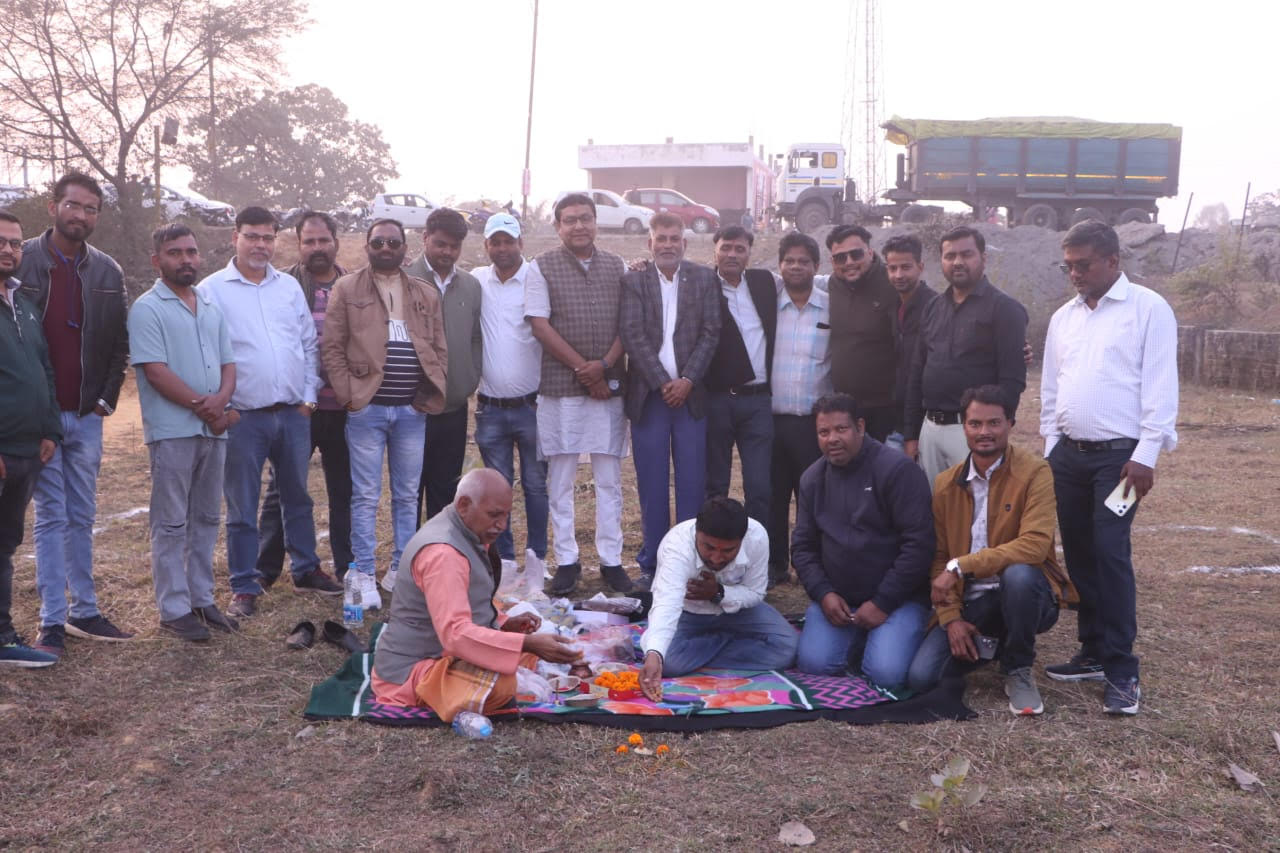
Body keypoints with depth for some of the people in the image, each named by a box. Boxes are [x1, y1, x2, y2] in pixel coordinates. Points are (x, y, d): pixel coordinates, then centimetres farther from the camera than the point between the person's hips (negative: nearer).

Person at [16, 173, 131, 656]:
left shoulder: (108, 272, 8)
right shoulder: (22, 261, -3)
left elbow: (119, 343, 11)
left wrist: (107, 398, 2)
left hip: (86, 416, 3)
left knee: (81, 519, 11)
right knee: (51, 518, 0)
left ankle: (84, 612, 19)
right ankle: (53, 622, 7)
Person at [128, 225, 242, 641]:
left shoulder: (211, 307, 14)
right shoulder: (148, 309, -6)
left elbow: (227, 363, 12)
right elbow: (156, 372, -14)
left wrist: (221, 400, -8)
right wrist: (201, 405, -12)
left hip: (213, 429, 6)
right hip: (172, 431, -6)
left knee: (206, 519, 12)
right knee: (172, 524, 1)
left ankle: (202, 599, 22)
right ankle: (174, 610, 8)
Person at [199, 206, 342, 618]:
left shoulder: (289, 286, 9)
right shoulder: (212, 289, -3)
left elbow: (308, 343, 12)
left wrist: (309, 396, 5)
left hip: (294, 413, 4)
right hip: (243, 417, -4)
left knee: (297, 497, 16)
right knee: (242, 508, 5)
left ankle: (305, 569, 31)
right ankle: (245, 587, 16)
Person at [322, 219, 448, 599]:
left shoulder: (426, 294, 12)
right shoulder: (347, 289, 2)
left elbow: (440, 349, 12)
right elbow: (331, 347, -1)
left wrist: (433, 394, 2)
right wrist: (347, 395, -8)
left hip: (412, 410, 3)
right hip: (366, 408, -3)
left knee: (407, 496, 10)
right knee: (366, 497, 1)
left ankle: (401, 570, 21)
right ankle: (365, 575, 9)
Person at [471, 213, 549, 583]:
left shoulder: (537, 278, -6)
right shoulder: (476, 280, 5)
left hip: (531, 404, -3)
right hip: (490, 408, 3)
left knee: (536, 484, 5)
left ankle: (536, 558, 16)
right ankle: (504, 559, 20)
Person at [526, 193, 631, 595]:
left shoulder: (616, 267, 11)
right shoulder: (543, 266, 1)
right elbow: (540, 325, -5)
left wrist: (604, 364, -9)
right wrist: (583, 369, -9)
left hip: (608, 385, 2)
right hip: (560, 386, -2)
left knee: (610, 478, 5)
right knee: (560, 478, 3)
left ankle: (611, 560, 14)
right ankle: (566, 561, 13)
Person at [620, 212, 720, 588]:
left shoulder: (703, 279, 7)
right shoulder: (633, 281, 4)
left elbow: (710, 333, 1)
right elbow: (632, 336, -5)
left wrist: (687, 380, -10)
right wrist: (663, 383, -11)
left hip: (690, 394, 1)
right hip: (648, 395, -1)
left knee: (692, 483, 2)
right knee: (652, 486, 3)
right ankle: (652, 564, 13)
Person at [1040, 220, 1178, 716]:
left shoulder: (1148, 309, -5)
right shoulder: (1063, 317, 13)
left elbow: (1160, 387, -10)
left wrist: (1146, 456, -15)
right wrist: (1051, 448, 10)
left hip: (1118, 454, -6)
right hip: (1068, 454, 6)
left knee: (1110, 554, -11)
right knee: (1079, 556, 9)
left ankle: (1122, 671, -3)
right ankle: (1094, 653, 21)